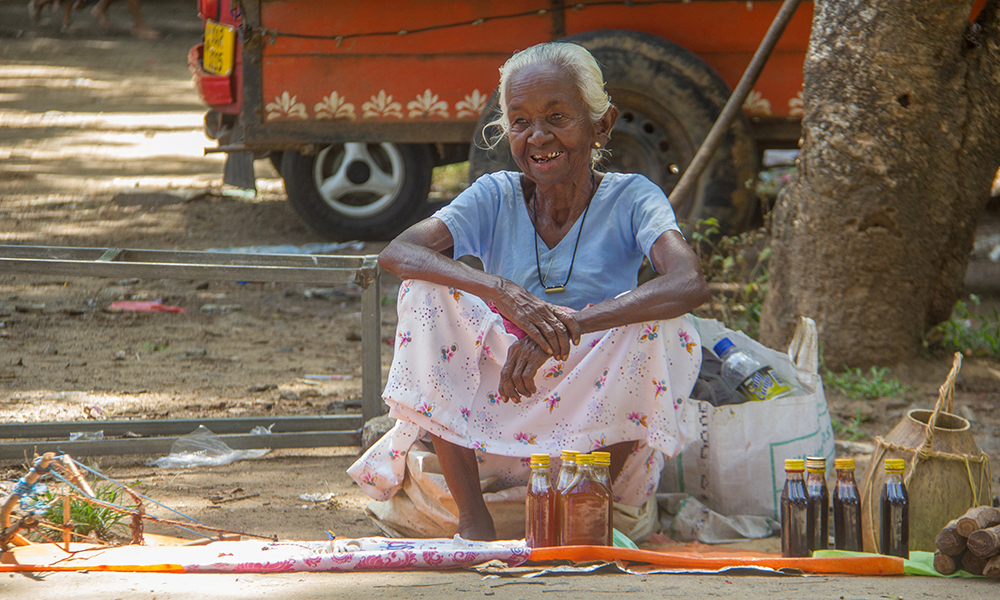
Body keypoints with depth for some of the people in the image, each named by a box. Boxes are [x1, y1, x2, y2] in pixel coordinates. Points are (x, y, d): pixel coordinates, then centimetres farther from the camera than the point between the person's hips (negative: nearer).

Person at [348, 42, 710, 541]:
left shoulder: (631, 200, -9)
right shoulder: (497, 197, -4)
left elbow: (689, 283, -29)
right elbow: (396, 253, -19)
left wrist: (568, 326, -40)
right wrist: (500, 290, -37)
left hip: (592, 420, -2)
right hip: (497, 420, 2)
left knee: (663, 325, -28)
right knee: (424, 290, -18)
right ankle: (471, 513, -15)